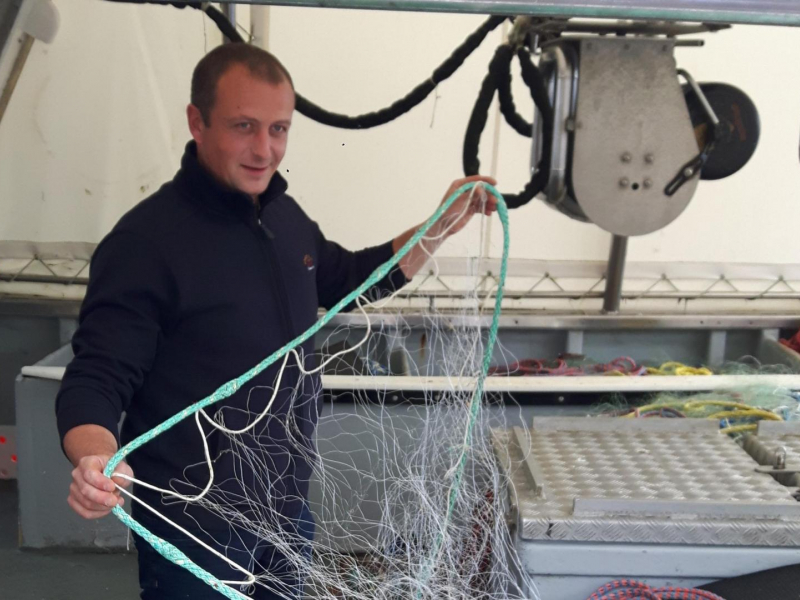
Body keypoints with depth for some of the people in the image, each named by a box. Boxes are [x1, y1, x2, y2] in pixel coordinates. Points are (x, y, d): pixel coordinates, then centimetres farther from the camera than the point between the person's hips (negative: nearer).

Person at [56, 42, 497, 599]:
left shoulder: (286, 216, 3)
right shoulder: (147, 240, -20)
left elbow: (347, 278, 20)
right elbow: (96, 380, -21)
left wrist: (442, 227, 10)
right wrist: (94, 460, -42)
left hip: (289, 506, 7)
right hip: (196, 526, -7)